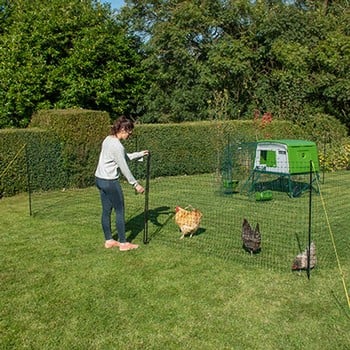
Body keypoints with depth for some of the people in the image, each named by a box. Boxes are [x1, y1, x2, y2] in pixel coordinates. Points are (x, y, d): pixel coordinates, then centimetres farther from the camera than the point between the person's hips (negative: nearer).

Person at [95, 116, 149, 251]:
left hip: (100, 179, 9)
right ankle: (123, 243, 9)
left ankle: (108, 240, 24)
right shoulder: (117, 146, -21)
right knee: (120, 211, 2)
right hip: (110, 182, -9)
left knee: (106, 211, 15)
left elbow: (125, 157, 20)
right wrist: (135, 184, -10)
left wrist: (140, 154, 24)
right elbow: (124, 168, -17)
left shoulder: (108, 140, 8)